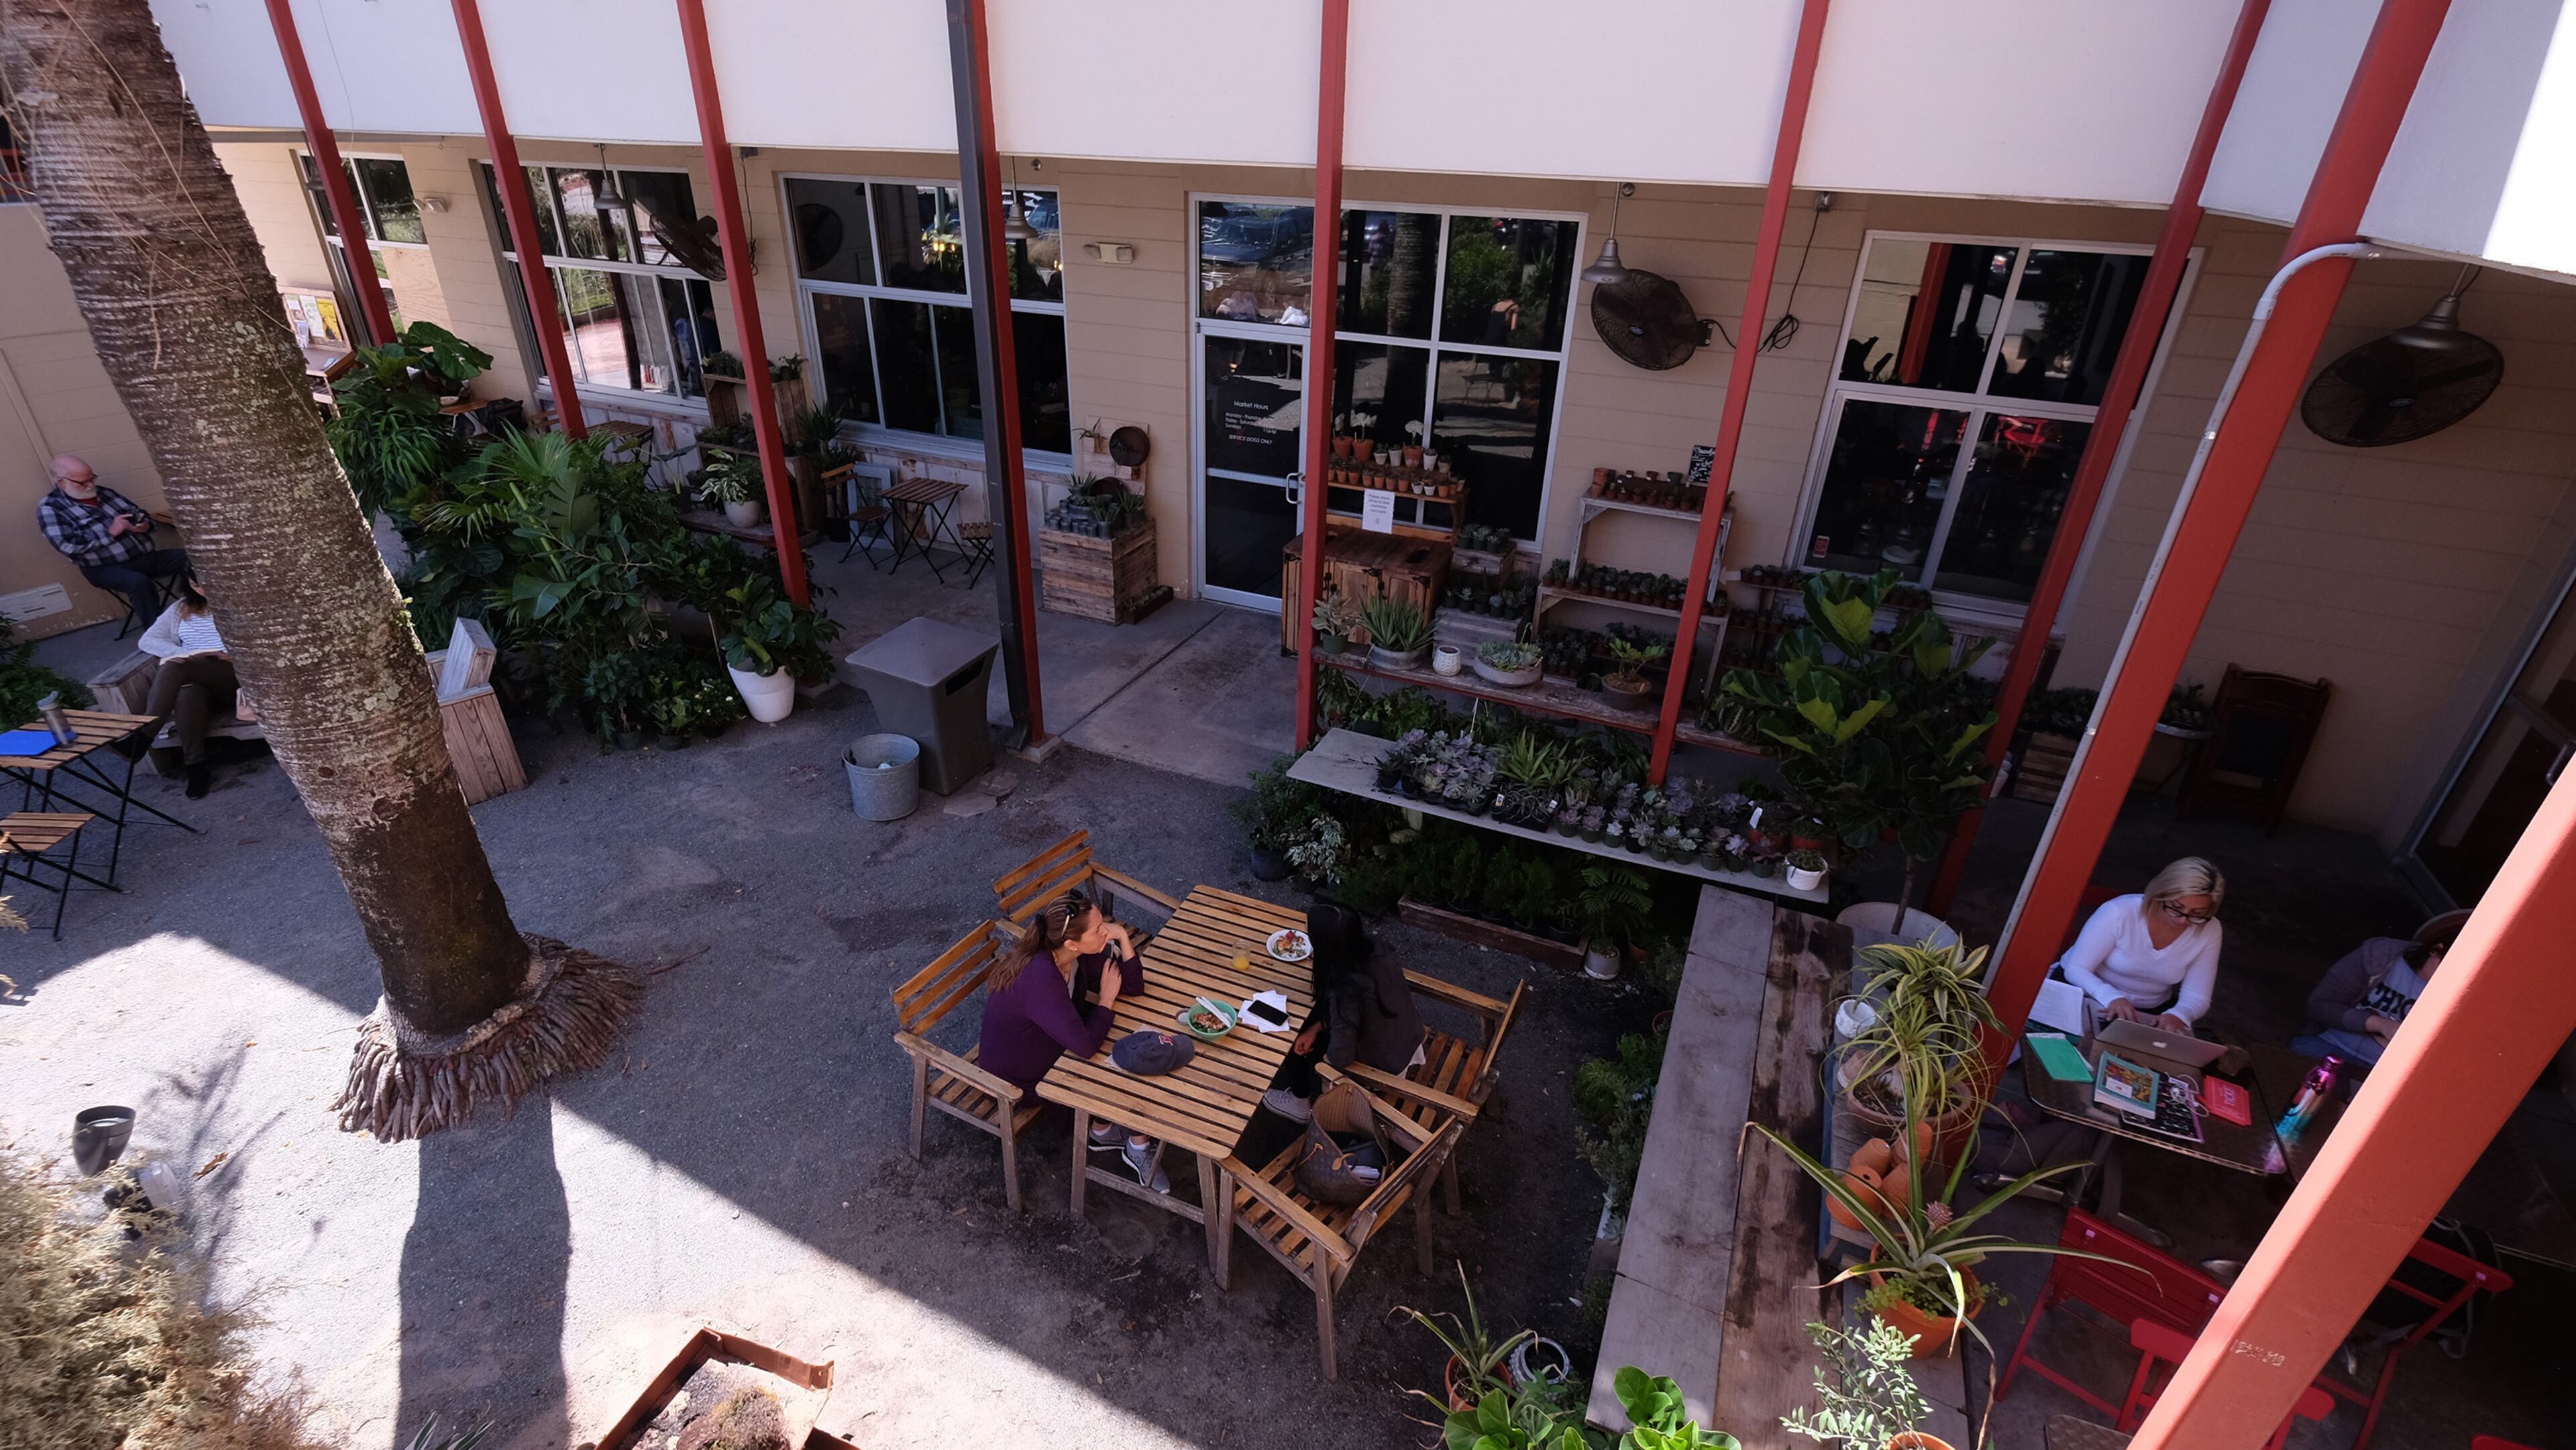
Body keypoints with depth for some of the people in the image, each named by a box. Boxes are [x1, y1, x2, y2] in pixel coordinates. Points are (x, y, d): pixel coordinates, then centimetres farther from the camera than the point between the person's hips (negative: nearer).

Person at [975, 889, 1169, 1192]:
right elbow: (1085, 1044, -39)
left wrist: (1123, 938, -22)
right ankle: (1138, 1148, 18)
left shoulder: (1079, 954, -14)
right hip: (1021, 1077, -7)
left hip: (1053, 1047, 8)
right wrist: (1107, 999, -23)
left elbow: (1134, 986, -7)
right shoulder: (1040, 979, -38)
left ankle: (1103, 1130, 13)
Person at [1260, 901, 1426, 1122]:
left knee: (1297, 1044, 12)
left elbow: (1340, 1057, -28)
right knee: (1310, 1025, 22)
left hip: (1383, 1065, -6)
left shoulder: (1346, 993, -39)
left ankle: (1299, 1103, 37)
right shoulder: (1375, 952, -17)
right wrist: (1315, 1029, -3)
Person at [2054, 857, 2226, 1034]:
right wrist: (2112, 997, -40)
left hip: (2148, 1014, 4)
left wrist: (2178, 1015, -31)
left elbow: (2196, 997, -7)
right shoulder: (2119, 912, -24)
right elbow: (2076, 969, -21)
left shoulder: (2208, 931, -11)